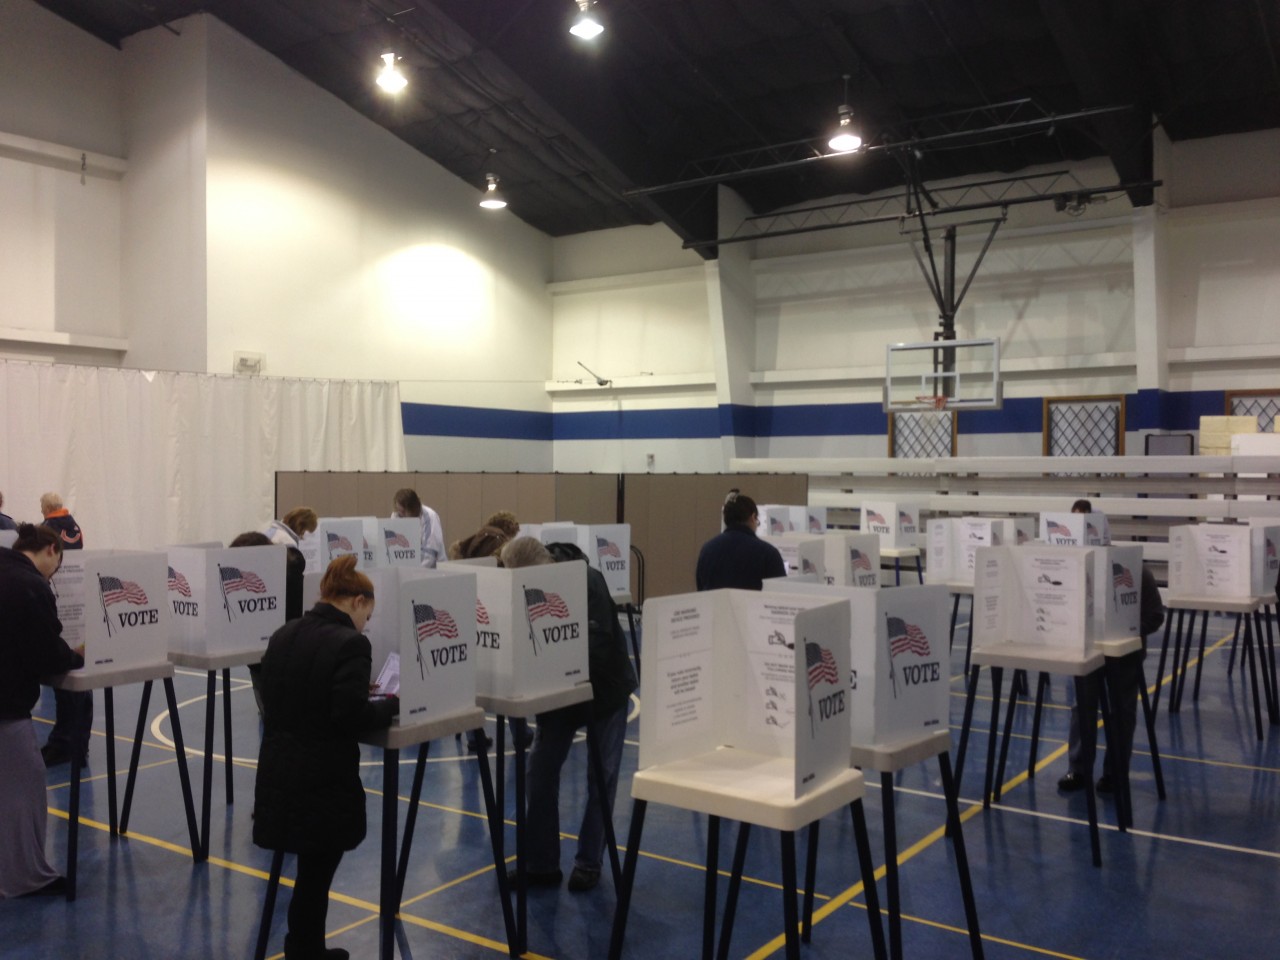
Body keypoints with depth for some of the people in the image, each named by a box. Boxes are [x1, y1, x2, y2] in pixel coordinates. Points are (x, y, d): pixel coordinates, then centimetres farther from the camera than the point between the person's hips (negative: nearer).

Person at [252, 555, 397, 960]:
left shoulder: (283, 635, 7)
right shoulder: (350, 643, -17)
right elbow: (352, 717, -22)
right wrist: (392, 705, -5)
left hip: (280, 774, 8)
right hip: (322, 781, -8)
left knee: (312, 872, 21)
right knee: (315, 874, 7)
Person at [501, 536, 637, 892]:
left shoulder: (587, 581, -27)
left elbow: (598, 644, -35)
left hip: (603, 686, -4)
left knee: (601, 775, 3)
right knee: (540, 769, 1)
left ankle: (589, 863, 15)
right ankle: (541, 863, 11)